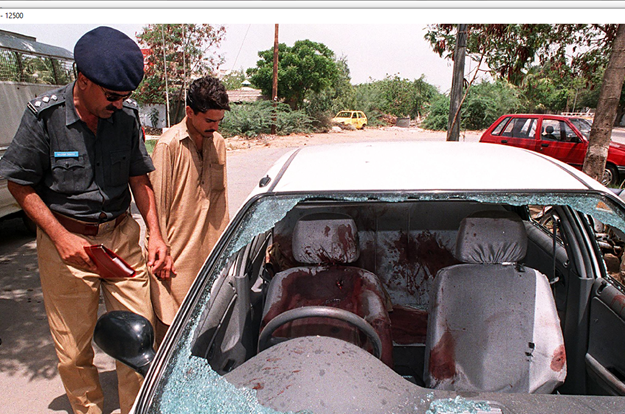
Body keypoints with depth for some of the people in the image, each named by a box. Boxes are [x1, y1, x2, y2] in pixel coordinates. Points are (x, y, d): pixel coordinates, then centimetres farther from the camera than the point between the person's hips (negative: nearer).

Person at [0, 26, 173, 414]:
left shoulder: (127, 114, -3)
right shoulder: (44, 115, -11)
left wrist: (156, 233, -4)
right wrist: (61, 236, -14)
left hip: (122, 236, 3)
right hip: (65, 240, -2)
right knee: (73, 351, 9)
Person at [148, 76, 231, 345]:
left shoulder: (218, 143, 8)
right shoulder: (169, 145, -11)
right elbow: (157, 203, -9)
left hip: (210, 251, 5)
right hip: (178, 254, -5)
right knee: (171, 324, 4)